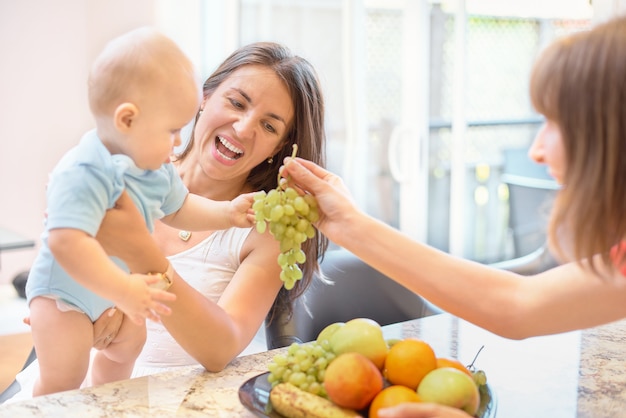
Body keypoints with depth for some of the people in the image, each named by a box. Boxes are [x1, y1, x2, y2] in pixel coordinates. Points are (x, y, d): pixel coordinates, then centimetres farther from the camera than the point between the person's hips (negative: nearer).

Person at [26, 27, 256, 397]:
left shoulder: (155, 167, -7)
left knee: (127, 343, 26)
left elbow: (178, 209, 10)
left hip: (113, 289, 9)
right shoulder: (85, 174, -37)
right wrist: (123, 290, -48)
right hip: (64, 292, -9)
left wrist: (227, 213, -3)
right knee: (63, 380, -12)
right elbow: (67, 242, -48)